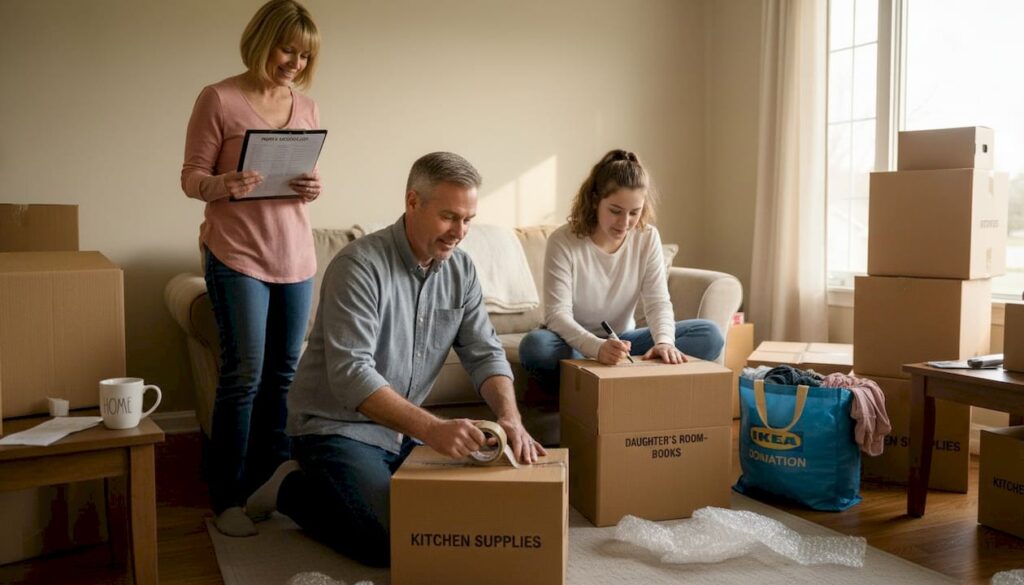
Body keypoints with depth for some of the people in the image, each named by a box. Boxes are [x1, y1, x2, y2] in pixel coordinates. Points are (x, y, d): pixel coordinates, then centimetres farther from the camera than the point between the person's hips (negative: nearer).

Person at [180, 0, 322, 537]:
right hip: (237, 255, -5)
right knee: (244, 375, -5)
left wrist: (313, 189, -5)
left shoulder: (307, 108, 12)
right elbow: (191, 177, -3)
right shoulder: (219, 100, -4)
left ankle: (270, 485, 22)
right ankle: (227, 498, 9)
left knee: (283, 374, 8)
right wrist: (222, 185, -25)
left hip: (295, 257, 5)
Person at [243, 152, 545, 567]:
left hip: (402, 429, 7)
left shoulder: (461, 270, 0)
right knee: (389, 543, -23)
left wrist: (511, 418, -23)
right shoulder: (360, 265, -22)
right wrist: (431, 428, -42)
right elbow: (349, 373, -31)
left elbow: (485, 353, -3)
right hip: (337, 427, -7)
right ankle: (293, 490, 7)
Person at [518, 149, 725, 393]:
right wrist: (597, 347, -43)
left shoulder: (647, 238, -4)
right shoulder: (563, 242, -16)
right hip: (577, 344, -4)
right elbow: (557, 314, -24)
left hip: (621, 342, 4)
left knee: (709, 335, -13)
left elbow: (658, 302, -10)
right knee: (535, 345, -38)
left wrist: (664, 341, -33)